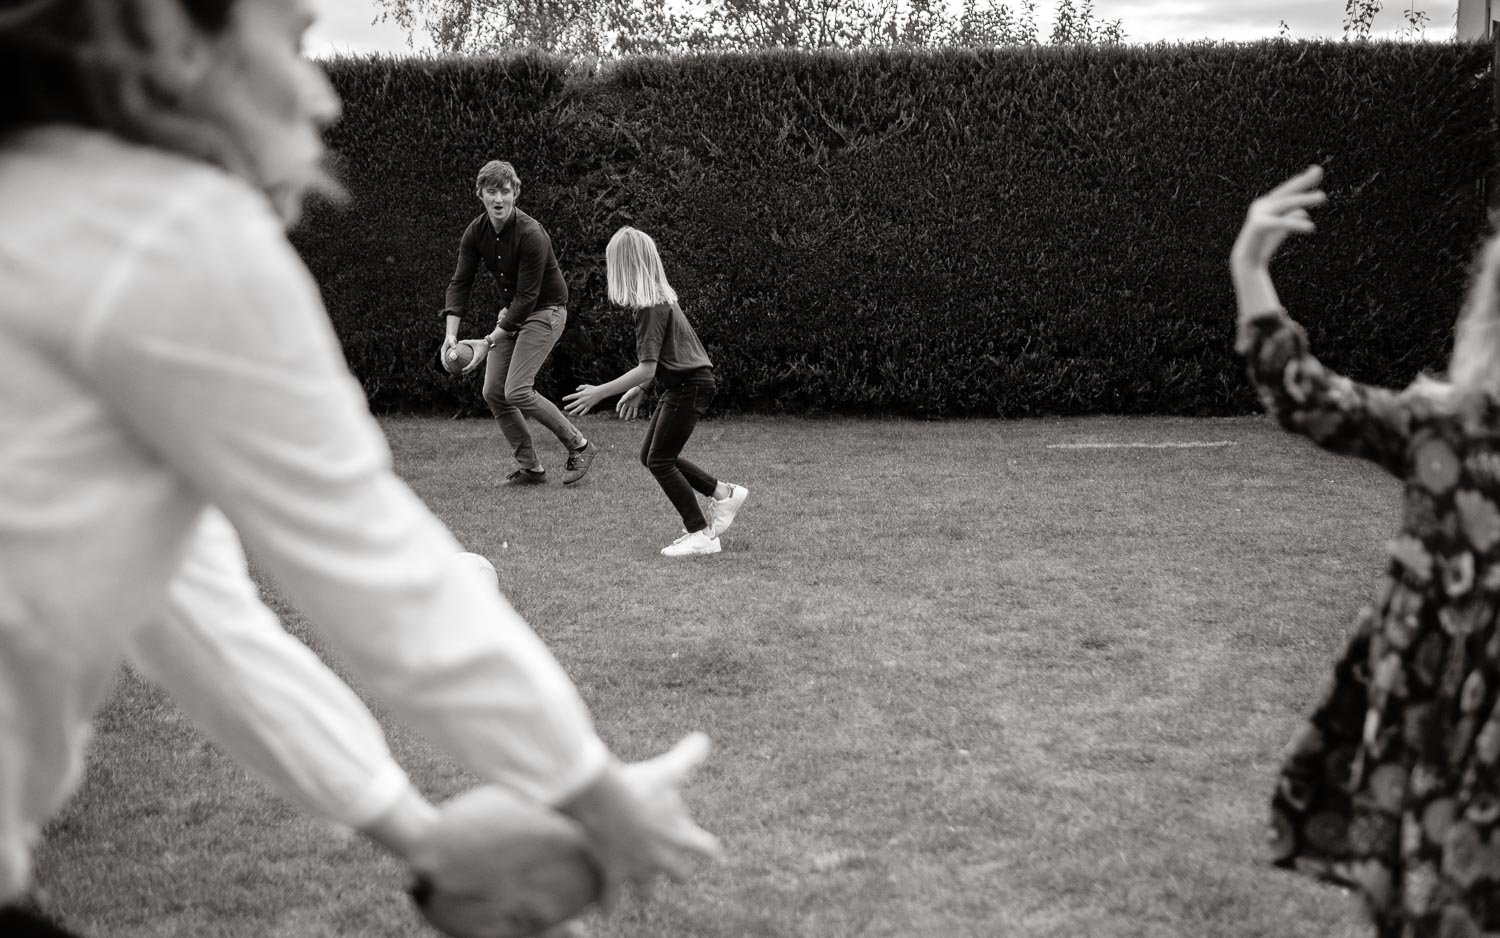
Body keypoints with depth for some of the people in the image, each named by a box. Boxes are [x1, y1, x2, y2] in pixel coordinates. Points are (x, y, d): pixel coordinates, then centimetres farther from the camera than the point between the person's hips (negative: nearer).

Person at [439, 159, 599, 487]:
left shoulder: (531, 235, -26)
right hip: (512, 311, 7)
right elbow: (460, 282, -5)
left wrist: (488, 342, -28)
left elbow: (527, 297, -26)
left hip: (545, 310, -7)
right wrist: (451, 333, -19)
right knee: (493, 392, 0)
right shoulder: (476, 232, -6)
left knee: (517, 391, -17)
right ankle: (530, 467, 12)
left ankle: (579, 446, 0)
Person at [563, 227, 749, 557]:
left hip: (690, 386, -10)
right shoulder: (659, 298, 8)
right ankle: (724, 493, 19)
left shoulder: (651, 308, -22)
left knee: (659, 460, -5)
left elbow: (646, 368, -27)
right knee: (651, 455, 13)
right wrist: (639, 390, 21)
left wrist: (600, 393, -24)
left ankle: (701, 535, 0)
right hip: (680, 384, 10)